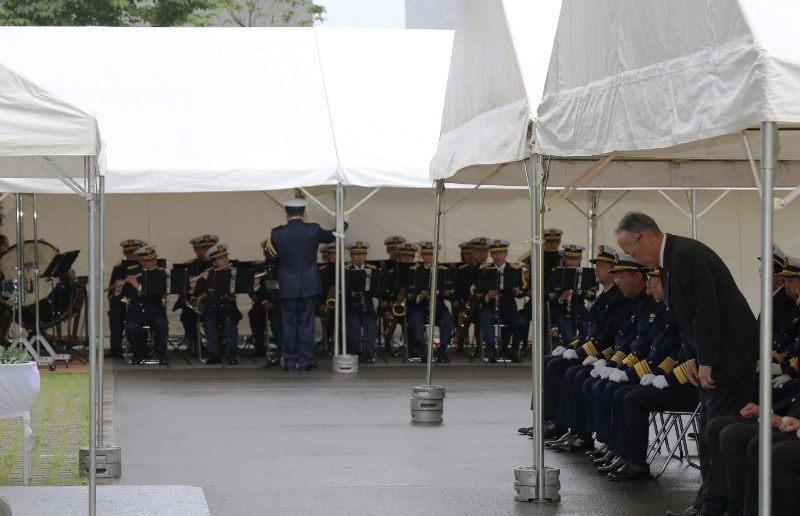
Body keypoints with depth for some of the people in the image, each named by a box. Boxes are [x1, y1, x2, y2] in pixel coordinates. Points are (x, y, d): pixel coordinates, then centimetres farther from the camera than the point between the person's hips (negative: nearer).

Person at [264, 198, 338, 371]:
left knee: (288, 324, 8)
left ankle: (290, 361, 11)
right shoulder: (313, 230, -7)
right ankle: (305, 361, 7)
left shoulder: (277, 233, -11)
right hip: (309, 286, 1)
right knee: (306, 324, 7)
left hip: (287, 287, -1)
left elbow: (270, 257, 1)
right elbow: (331, 236, 13)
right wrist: (343, 223, 32)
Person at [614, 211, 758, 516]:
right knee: (708, 431, 11)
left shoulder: (687, 254, -19)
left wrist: (706, 362, -18)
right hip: (709, 356, 10)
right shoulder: (669, 259, 12)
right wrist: (692, 357, 9)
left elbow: (706, 312, -22)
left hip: (730, 350, -10)